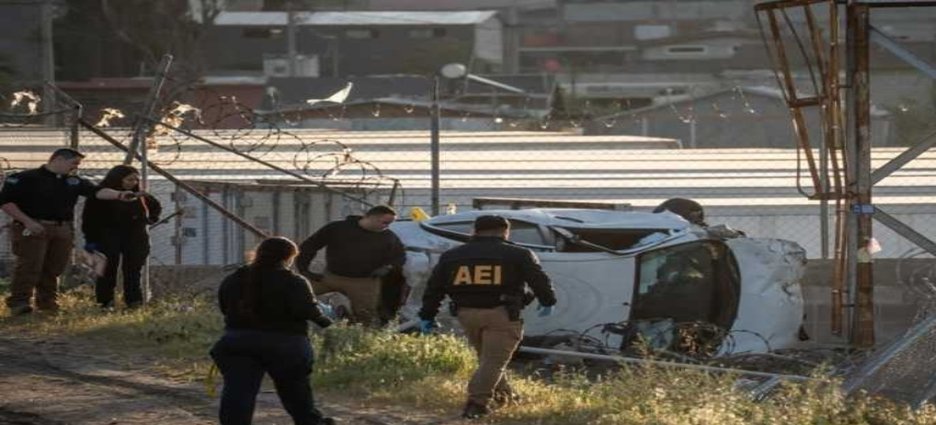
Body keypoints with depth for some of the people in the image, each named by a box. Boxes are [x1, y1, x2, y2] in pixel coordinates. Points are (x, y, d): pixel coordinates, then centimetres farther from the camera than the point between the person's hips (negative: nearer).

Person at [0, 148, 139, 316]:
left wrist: (119, 195, -19)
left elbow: (97, 191, 0)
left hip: (62, 230, 6)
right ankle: (19, 303, -8)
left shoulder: (74, 182, 14)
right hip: (33, 229, -6)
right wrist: (27, 221, -15)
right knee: (29, 266, -11)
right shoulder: (25, 178, -3)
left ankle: (48, 303, 15)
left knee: (54, 269, 5)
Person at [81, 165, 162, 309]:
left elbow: (156, 206, 28)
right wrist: (90, 240, -13)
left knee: (133, 271, 2)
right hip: (108, 238, -4)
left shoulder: (140, 196, 10)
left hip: (136, 239, 4)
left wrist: (151, 218, 10)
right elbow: (88, 219, -7)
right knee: (108, 271, -4)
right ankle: (105, 302, 0)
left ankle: (134, 301, 5)